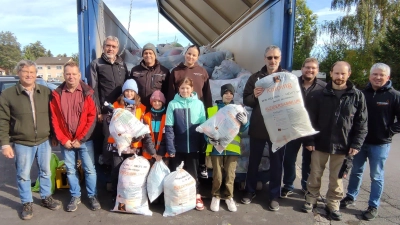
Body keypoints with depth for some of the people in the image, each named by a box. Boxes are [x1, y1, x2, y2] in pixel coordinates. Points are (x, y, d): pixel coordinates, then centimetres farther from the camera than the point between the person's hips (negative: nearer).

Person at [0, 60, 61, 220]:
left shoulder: (46, 92, 2)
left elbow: (52, 116, 8)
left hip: (44, 141, 2)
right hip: (22, 144, -2)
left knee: (46, 172, 15)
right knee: (23, 175, 10)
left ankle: (46, 198, 34)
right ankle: (27, 203, 27)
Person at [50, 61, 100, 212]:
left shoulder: (88, 93, -5)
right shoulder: (56, 95, 1)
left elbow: (92, 118, -8)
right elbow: (55, 120, 1)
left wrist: (81, 139, -10)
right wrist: (63, 139, -6)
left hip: (85, 140, -2)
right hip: (66, 141, 2)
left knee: (89, 169, 5)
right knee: (70, 170, 12)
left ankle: (92, 196, 22)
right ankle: (75, 196, 29)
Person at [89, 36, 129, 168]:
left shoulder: (122, 64, 17)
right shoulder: (96, 64, 5)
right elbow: (93, 89, -1)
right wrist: (98, 110, -8)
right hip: (107, 110, -3)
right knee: (109, 138, 1)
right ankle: (108, 165, 15)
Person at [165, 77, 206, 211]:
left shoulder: (199, 104, 0)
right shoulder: (173, 104, -4)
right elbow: (168, 128, -6)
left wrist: (202, 145, -1)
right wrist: (170, 147, -11)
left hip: (193, 146, 1)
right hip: (177, 147, 0)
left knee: (193, 172, 14)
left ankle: (196, 196, 31)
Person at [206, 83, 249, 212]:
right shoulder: (212, 110, 3)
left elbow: (243, 129, 4)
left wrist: (245, 122, -17)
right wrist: (209, 139, -16)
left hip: (232, 148, 1)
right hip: (216, 147, -1)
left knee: (230, 174, 6)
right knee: (217, 175, 4)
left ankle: (229, 197, 26)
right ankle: (216, 196, 25)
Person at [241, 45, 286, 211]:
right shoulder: (256, 77, 4)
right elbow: (246, 101, 2)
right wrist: (254, 96, -19)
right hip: (258, 127, 1)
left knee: (276, 162, 10)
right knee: (254, 161, 12)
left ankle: (274, 195, 26)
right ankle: (250, 191, 30)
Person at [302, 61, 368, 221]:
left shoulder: (358, 96, -1)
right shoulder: (320, 95, -1)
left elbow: (362, 123, 1)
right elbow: (310, 119, -1)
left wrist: (356, 144, -5)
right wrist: (309, 140, -6)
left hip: (342, 146, 0)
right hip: (320, 143, 0)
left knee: (337, 178, 12)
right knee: (315, 175, 12)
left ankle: (333, 205, 28)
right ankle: (311, 200, 29)